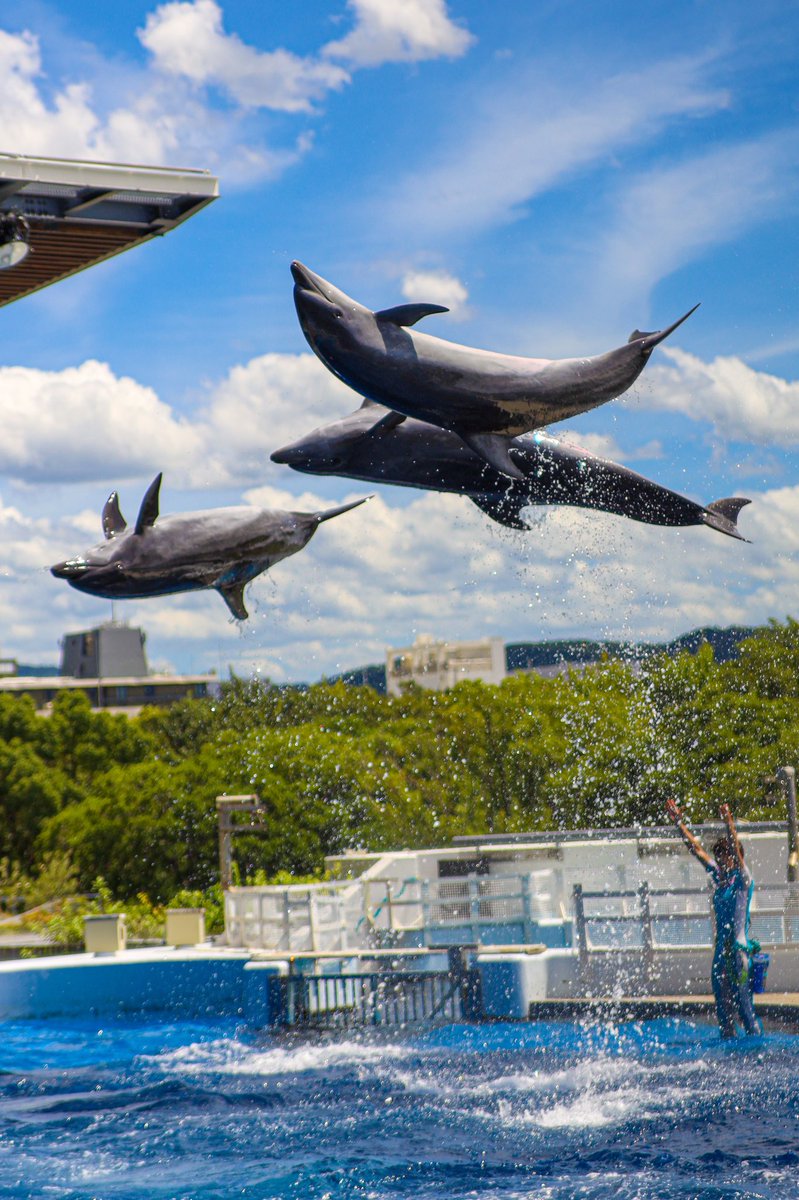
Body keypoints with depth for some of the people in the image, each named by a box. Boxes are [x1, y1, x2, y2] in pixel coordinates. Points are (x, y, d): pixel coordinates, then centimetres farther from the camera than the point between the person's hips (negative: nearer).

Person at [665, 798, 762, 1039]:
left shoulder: (742, 880, -5)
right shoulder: (718, 877, 12)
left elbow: (736, 851, -20)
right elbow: (697, 849, 13)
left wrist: (729, 824, -32)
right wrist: (679, 823, 9)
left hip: (739, 949, -7)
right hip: (721, 947, 7)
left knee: (743, 1000, -6)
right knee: (723, 1002, 9)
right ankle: (728, 1038, 15)